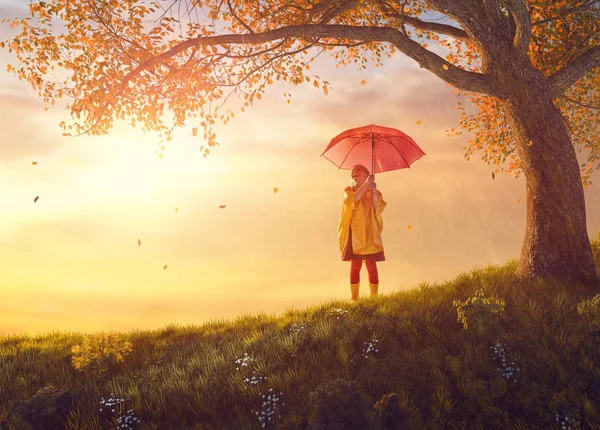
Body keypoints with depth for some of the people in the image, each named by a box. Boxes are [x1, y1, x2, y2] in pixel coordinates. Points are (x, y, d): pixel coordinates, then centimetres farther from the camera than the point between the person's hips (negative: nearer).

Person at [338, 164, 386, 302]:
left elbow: (378, 210, -6)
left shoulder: (375, 192, 12)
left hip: (370, 234, 0)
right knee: (355, 266, -3)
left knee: (371, 265, -6)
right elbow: (352, 201, -14)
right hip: (354, 233, 0)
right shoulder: (349, 191, 10)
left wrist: (373, 191, -14)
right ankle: (354, 298, 4)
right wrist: (366, 184, -17)